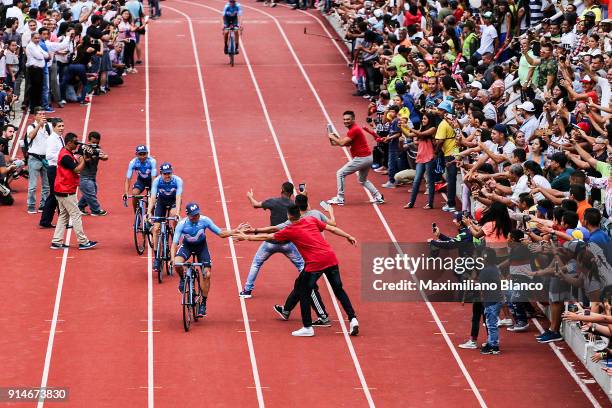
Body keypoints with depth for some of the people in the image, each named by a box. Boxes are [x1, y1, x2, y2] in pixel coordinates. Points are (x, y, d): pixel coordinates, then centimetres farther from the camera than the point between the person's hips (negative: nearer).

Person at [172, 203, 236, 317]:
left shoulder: (205, 221, -23)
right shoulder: (182, 224, -27)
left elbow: (221, 233, -14)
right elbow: (174, 243, -27)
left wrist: (236, 231, -28)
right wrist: (173, 259, -43)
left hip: (201, 246, 1)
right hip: (187, 246, -1)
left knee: (206, 274, -10)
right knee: (177, 264, -31)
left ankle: (203, 303, 3)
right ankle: (183, 279, 5)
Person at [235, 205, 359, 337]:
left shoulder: (289, 231, 1)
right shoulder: (311, 220, 11)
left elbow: (267, 237, 9)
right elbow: (332, 228, 14)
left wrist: (246, 237, 20)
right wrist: (348, 236, 27)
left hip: (315, 264, -5)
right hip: (330, 257, 5)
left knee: (302, 292, 10)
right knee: (339, 290, 15)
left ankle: (308, 327, 8)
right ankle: (353, 319, 8)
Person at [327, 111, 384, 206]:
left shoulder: (354, 130, -18)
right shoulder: (354, 129, 14)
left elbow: (342, 143, -21)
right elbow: (347, 143, 16)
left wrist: (332, 137, -6)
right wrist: (336, 138, 2)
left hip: (361, 158, -10)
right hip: (368, 158, 10)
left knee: (340, 174, -3)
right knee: (363, 180, 27)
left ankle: (340, 199, -1)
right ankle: (378, 197, 21)